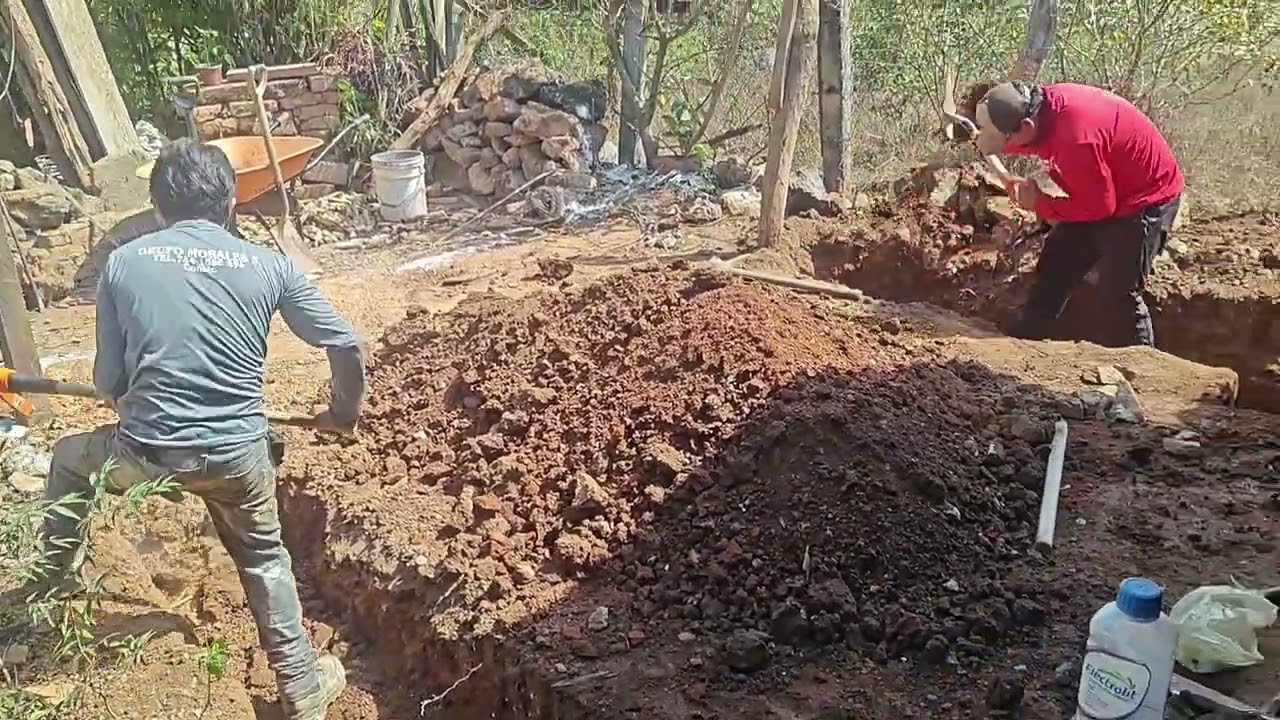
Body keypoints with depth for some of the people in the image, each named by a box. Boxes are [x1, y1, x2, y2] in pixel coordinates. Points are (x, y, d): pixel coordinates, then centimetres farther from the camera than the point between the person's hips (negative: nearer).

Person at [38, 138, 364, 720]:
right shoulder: (268, 266, 0)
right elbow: (347, 348, 1)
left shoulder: (123, 262, 0)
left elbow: (108, 382, 4)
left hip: (144, 454, 0)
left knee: (69, 459, 33)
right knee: (263, 558, 25)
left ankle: (53, 580, 50)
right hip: (239, 454, 1)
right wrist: (343, 413, 20)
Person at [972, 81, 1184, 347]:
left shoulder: (1076, 139, -38)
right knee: (1055, 267, 12)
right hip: (1102, 193, 9)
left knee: (1119, 293, -4)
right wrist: (984, 140, -1)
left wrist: (1040, 204, -16)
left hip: (1146, 199, -9)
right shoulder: (1042, 105, -13)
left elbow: (1099, 206, -26)